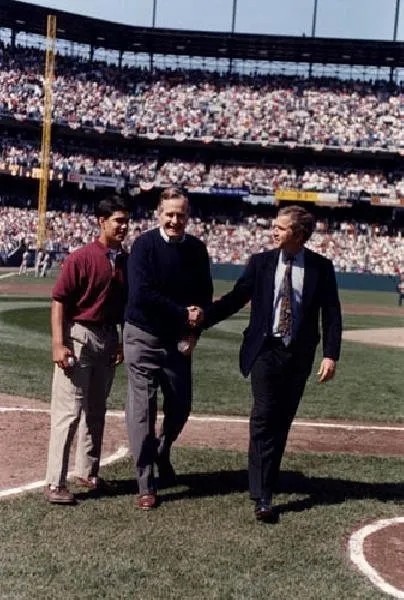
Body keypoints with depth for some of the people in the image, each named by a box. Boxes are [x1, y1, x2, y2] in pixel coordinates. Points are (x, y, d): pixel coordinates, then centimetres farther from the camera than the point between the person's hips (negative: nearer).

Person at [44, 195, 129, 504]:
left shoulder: (126, 260, 6)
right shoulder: (81, 258, -13)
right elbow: (59, 301, -13)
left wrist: (123, 341, 13)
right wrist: (58, 344, -19)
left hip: (108, 339, 7)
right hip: (78, 337, -6)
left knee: (96, 411, 16)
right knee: (68, 412, -6)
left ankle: (88, 472, 28)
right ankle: (55, 483, -2)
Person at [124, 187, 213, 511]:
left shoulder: (197, 249, 3)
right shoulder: (145, 245, -11)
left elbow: (205, 296, 8)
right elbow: (141, 293, -19)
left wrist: (194, 332, -5)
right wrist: (182, 313, -17)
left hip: (179, 340, 4)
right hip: (144, 337, -4)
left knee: (181, 406, 11)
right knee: (142, 411, -2)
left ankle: (162, 455, 40)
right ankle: (146, 484, 7)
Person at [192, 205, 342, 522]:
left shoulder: (321, 267, 0)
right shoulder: (261, 262, 2)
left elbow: (331, 314, 1)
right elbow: (236, 298, 3)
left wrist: (330, 355, -7)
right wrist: (205, 316, -12)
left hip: (299, 354, 1)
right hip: (266, 350, -1)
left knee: (282, 422, 8)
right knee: (264, 419, -9)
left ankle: (265, 480, 24)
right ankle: (262, 497, -7)